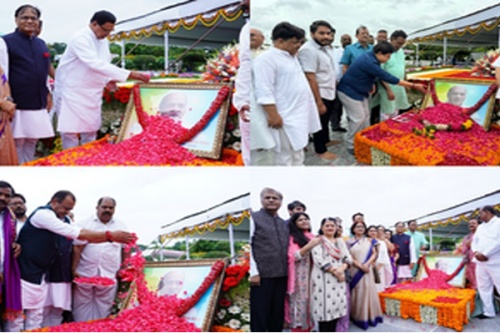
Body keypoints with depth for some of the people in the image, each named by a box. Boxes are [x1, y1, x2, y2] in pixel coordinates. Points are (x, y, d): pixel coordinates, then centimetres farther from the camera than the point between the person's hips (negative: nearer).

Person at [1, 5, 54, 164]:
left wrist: (47, 95, 19)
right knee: (17, 144, -3)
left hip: (38, 106, 6)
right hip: (18, 106, -6)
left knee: (32, 142, 12)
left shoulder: (41, 44, 15)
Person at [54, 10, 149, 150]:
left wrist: (107, 80, -4)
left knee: (90, 131, 9)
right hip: (72, 91, -8)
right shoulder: (80, 38, -20)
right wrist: (128, 74, -36)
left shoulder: (104, 41, 8)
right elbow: (95, 64, -32)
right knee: (70, 132, -5)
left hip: (92, 94, 8)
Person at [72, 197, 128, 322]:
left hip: (109, 277, 1)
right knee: (81, 310, 4)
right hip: (84, 275, -1)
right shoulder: (85, 225, 3)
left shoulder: (121, 226, 11)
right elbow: (77, 248, -1)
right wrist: (73, 270, -8)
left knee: (103, 312, 4)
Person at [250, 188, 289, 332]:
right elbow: (248, 246, -8)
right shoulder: (254, 218, -1)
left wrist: (286, 271, 10)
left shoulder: (283, 224, 18)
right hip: (262, 275, -6)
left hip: (281, 275, 6)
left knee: (278, 314, 11)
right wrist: (254, 272, -15)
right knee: (260, 314, -2)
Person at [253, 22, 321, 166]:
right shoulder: (266, 59, -16)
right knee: (285, 159, -3)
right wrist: (273, 115, -25)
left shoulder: (291, 57, 15)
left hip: (300, 116, 10)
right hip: (285, 119, -10)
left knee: (298, 154, 21)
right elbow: (264, 92, -22)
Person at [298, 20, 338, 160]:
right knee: (321, 121, 5)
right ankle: (321, 150, 20)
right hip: (320, 95, -9)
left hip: (329, 93, 9)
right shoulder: (308, 50, -23)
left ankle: (326, 141, 42)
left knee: (326, 119, 24)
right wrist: (319, 102, -26)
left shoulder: (322, 47, 8)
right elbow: (310, 78, -27)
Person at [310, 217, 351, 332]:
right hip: (323, 279, -5)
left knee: (337, 306, 2)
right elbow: (319, 259, -12)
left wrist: (342, 268, -12)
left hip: (339, 278, 5)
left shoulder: (340, 241, 16)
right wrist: (334, 271, -14)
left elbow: (347, 257, 9)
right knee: (325, 307, -8)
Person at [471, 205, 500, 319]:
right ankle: (488, 312, 16)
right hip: (480, 262, 7)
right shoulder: (480, 227, 19)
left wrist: (485, 254, -18)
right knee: (484, 288, 9)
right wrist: (476, 253, -4)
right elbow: (474, 241, 17)